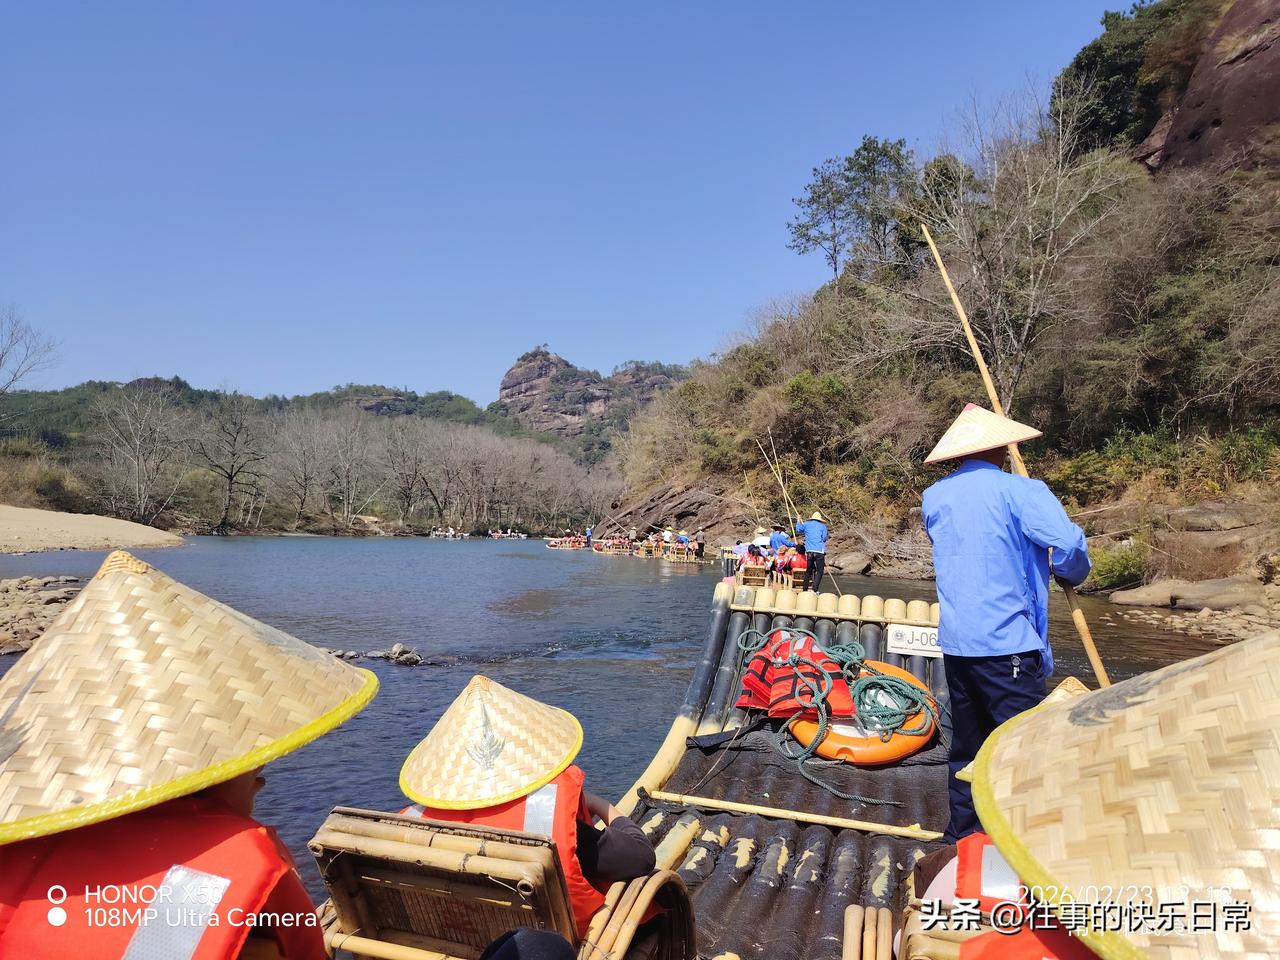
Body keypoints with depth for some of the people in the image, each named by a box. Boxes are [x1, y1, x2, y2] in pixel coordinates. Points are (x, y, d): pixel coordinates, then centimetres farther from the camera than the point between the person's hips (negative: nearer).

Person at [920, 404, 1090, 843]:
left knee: (967, 743, 18)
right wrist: (1072, 574, 2)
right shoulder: (1019, 491, -9)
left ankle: (962, 837, 29)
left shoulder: (934, 497, 11)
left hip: (954, 642, 7)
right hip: (1007, 643, -7)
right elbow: (1069, 545, -19)